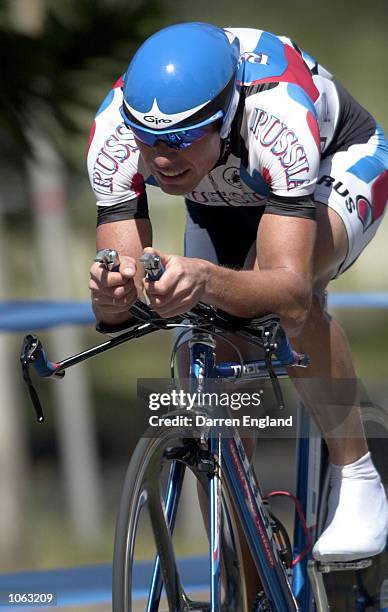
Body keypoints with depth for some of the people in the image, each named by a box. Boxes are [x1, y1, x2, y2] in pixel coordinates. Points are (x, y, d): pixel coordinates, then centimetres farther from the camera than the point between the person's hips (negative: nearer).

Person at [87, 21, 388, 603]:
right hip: (224, 200, 5)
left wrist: (207, 281, -71)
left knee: (288, 298, -37)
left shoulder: (275, 112, -45)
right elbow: (120, 277, -33)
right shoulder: (116, 130, -34)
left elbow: (289, 288, -51)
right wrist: (113, 297, -58)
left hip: (338, 167, -5)